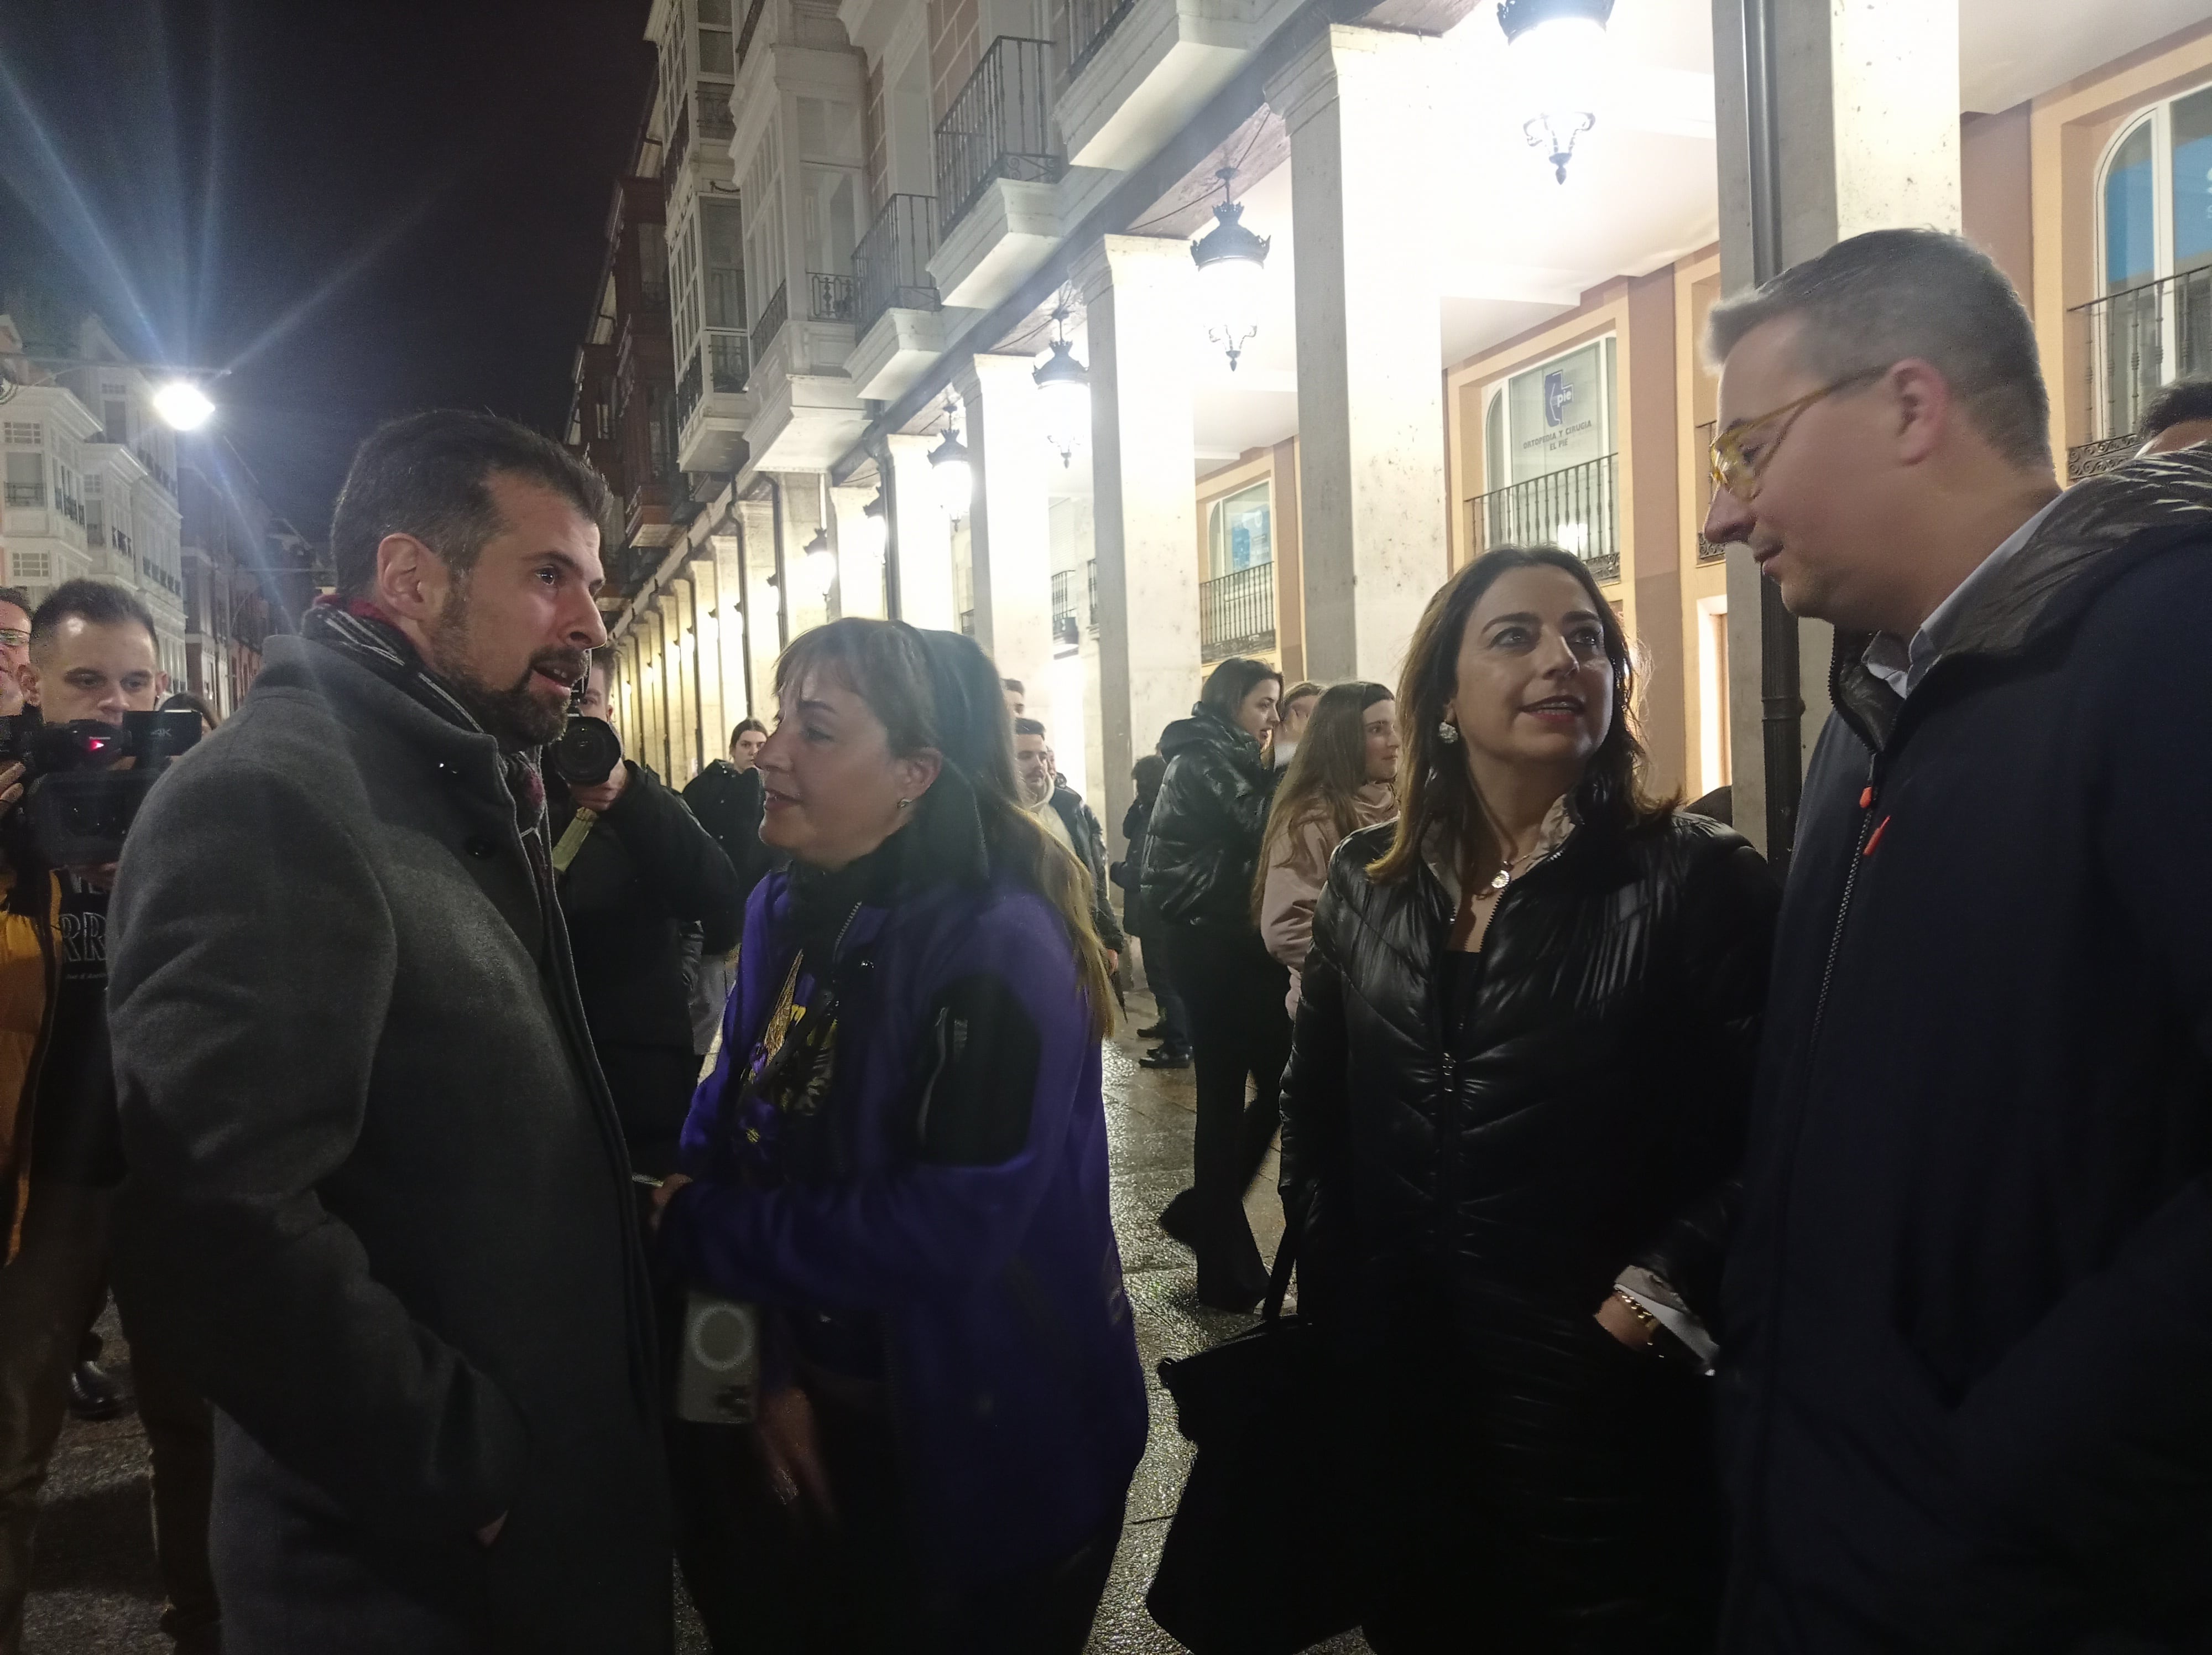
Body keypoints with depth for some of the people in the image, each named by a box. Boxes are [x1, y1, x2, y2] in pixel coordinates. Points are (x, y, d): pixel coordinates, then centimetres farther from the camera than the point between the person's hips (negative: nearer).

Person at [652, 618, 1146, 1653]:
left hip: (990, 1445, -6)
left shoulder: (1000, 947, -26)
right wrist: (777, 1363, -12)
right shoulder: (785, 914, -2)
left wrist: (694, 1228, -23)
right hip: (834, 1413, 7)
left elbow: (952, 1225, -31)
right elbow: (729, 1136, -1)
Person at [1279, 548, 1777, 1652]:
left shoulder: (1698, 880, -11)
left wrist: (1655, 1300, -18)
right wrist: (1333, 1291, 5)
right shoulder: (1368, 880, 2)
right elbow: (1312, 1108, 10)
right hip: (1397, 1392, 4)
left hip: (1602, 1401, -4)